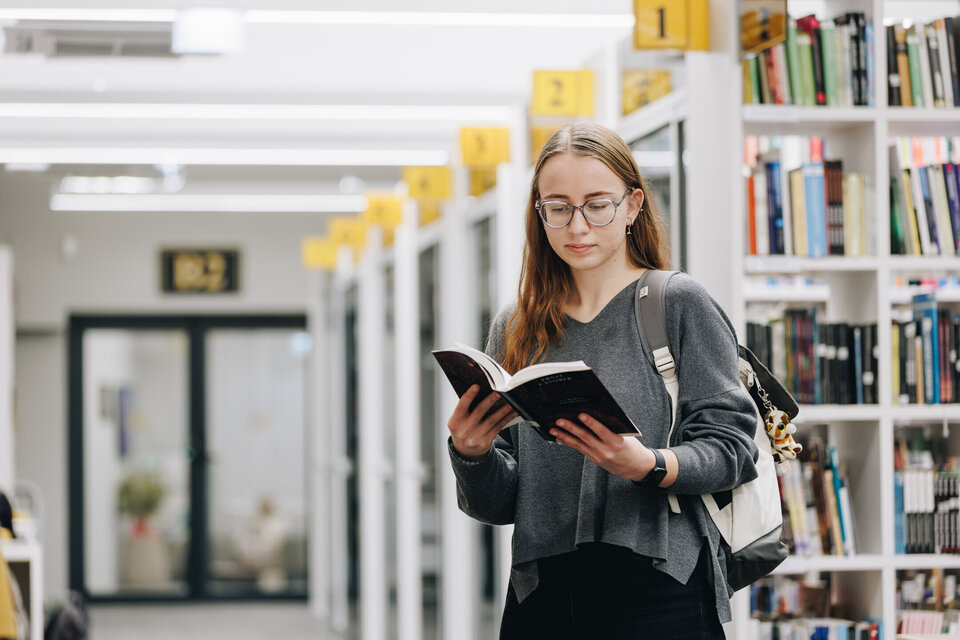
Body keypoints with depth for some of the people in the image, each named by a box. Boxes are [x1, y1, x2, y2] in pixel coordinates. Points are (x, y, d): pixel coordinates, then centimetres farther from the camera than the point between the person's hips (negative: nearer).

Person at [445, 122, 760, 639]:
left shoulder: (679, 303, 1)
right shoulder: (513, 331, 11)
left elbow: (731, 448, -6)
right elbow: (499, 505, 10)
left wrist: (649, 466, -23)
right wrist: (471, 454, -10)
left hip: (659, 594, -3)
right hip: (542, 597, 3)